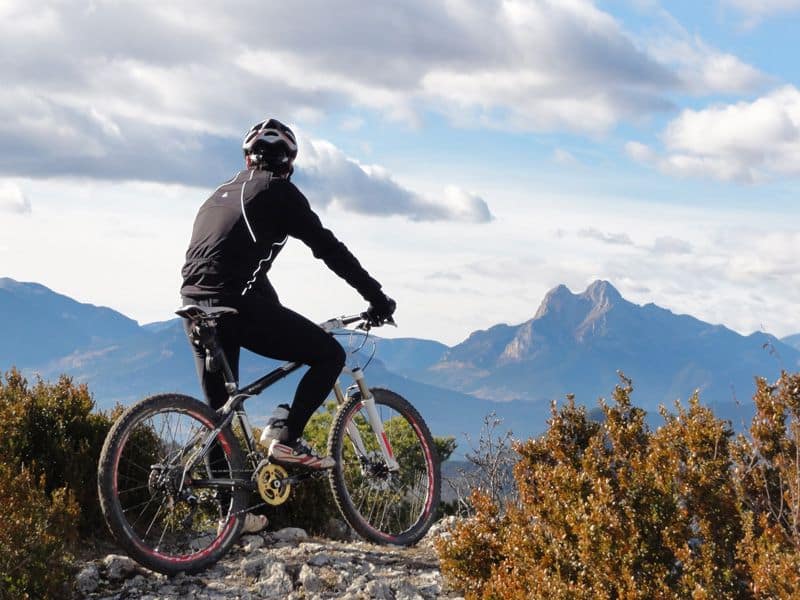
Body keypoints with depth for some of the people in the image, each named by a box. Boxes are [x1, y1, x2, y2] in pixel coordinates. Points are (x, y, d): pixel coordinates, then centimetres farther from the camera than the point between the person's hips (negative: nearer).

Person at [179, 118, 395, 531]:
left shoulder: (221, 194, 26)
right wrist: (376, 298, 6)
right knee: (330, 354, 3)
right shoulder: (278, 192, 2)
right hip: (237, 304, -8)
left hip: (196, 306, 8)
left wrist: (277, 320, 41)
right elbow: (328, 248, 0)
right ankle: (286, 438, -5)